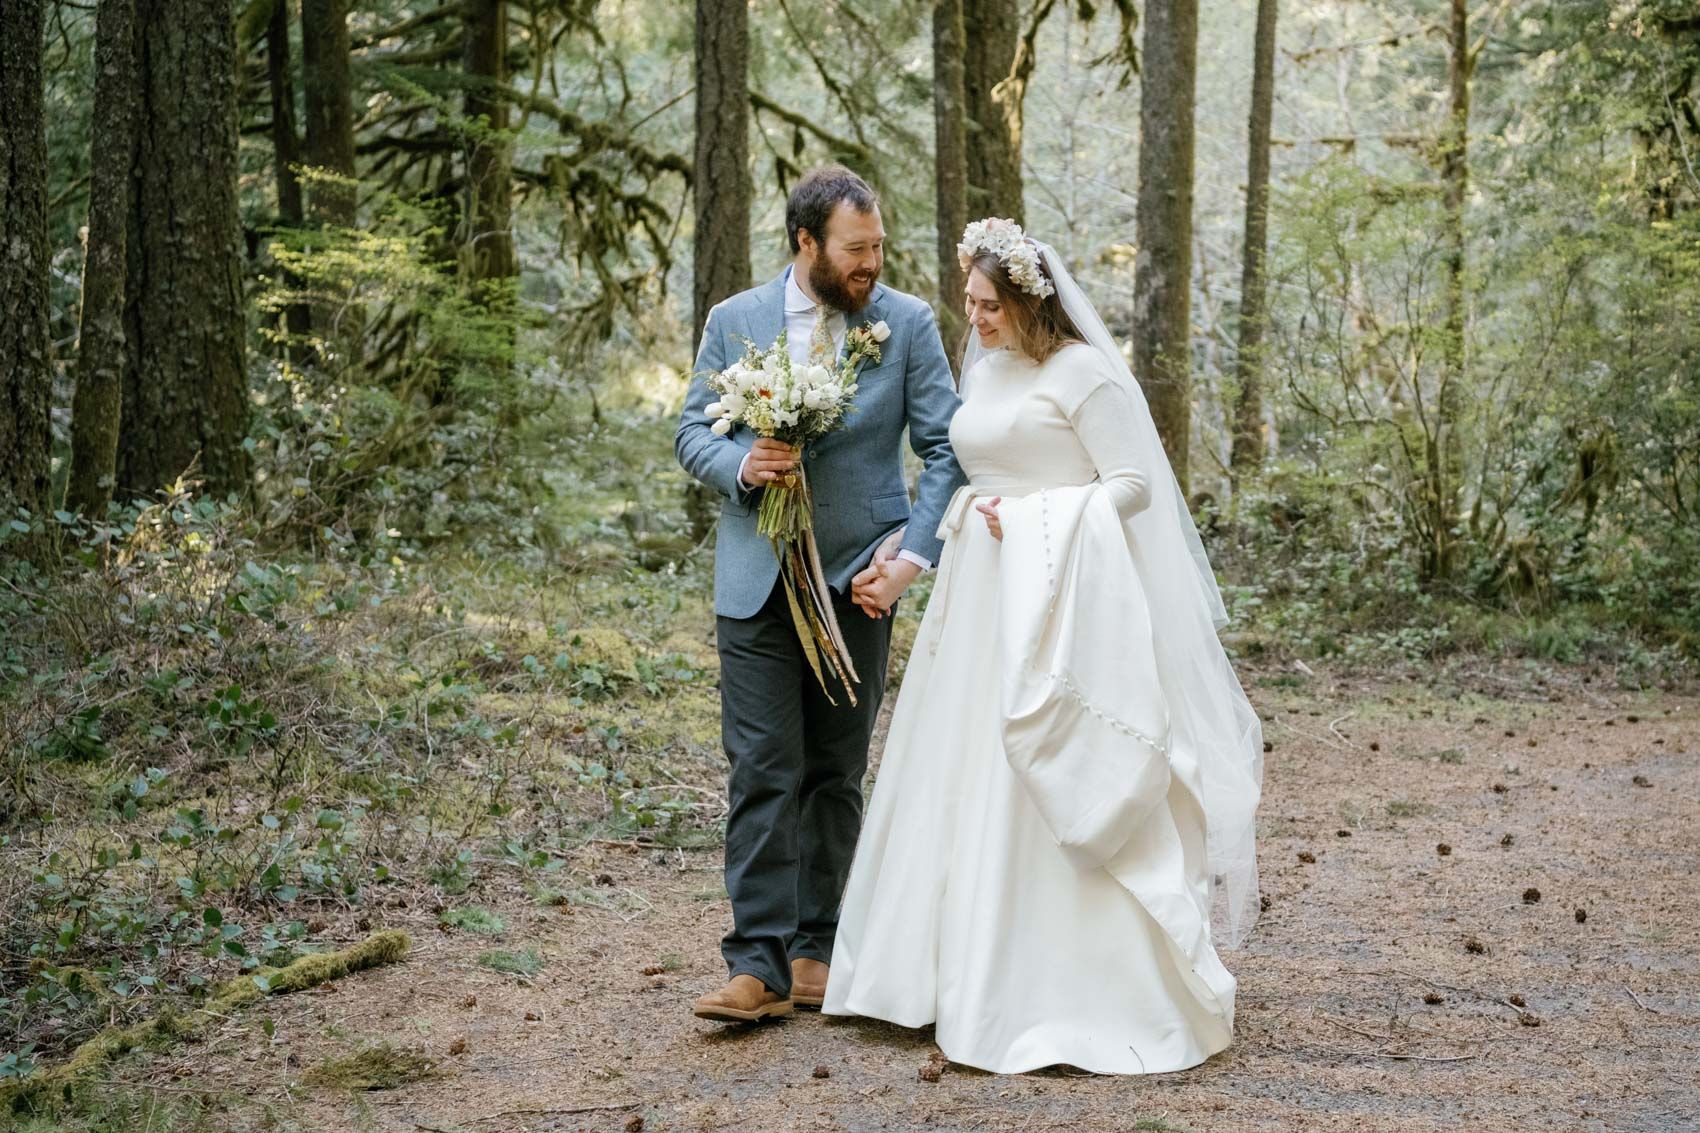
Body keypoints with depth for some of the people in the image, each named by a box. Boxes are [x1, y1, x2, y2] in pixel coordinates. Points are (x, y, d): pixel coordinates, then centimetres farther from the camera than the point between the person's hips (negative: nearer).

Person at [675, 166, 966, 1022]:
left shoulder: (907, 324, 0)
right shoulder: (733, 322, 3)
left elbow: (945, 446, -1)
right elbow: (692, 432, 6)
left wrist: (914, 549, -12)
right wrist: (741, 465, -16)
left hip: (857, 579, 0)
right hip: (757, 578, 0)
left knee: (836, 775, 9)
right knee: (762, 773, -5)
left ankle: (817, 950, 19)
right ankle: (759, 962, -3)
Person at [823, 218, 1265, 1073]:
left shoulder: (1083, 373, -9)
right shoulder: (984, 369, 15)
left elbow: (1135, 485, -11)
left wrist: (1036, 524, -17)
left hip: (1057, 604, -8)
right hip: (983, 601, 8)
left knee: (1054, 794, -7)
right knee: (973, 789, 9)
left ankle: (1088, 994, 2)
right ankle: (976, 976, 18)